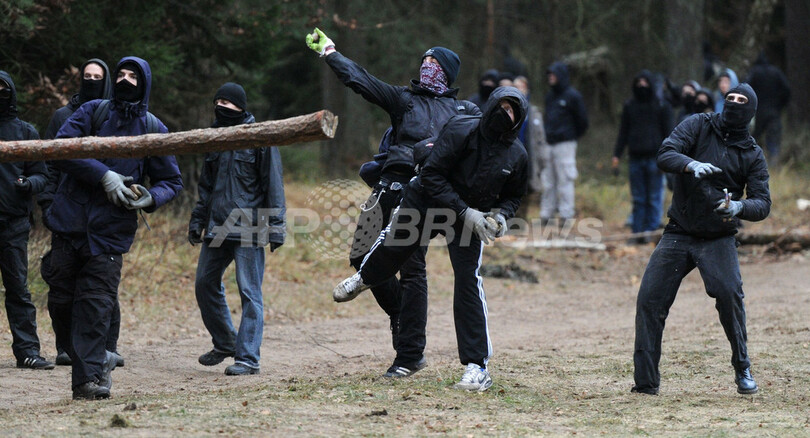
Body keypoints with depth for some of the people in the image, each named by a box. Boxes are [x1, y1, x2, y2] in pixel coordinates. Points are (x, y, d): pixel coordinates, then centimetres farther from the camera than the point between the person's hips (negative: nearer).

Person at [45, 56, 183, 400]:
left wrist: (150, 198, -8)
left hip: (110, 230, -1)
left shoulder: (153, 128, 8)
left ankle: (88, 376, -4)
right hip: (69, 223, 1)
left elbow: (171, 181, 14)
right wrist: (103, 175, -15)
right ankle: (97, 359, 25)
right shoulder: (93, 112, 7)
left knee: (95, 304, -9)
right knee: (64, 300, 5)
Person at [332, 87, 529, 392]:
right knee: (392, 248, 19)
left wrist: (501, 215, -16)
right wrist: (464, 212, -29)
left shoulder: (517, 155, -13)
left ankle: (477, 365, -11)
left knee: (468, 281, -14)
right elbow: (432, 175, -24)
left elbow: (514, 195, 5)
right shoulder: (461, 130, -25)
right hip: (427, 201, -1)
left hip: (473, 216, 1)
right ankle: (365, 278, 59)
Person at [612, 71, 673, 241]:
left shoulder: (661, 106, 3)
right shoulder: (629, 106, 12)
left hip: (654, 157, -3)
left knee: (654, 199, -3)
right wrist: (617, 154, 7)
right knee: (638, 199, 3)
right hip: (636, 157, 3)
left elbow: (668, 132, 1)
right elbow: (623, 131, 16)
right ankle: (638, 233, 5)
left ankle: (652, 232, 0)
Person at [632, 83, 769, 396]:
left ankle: (743, 369, -6)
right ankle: (645, 382, 1)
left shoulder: (752, 155, 1)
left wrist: (739, 207, -27)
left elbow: (763, 204, -4)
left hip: (718, 239, -1)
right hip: (678, 234, 1)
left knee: (729, 294, -24)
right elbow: (665, 154, -14)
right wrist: (691, 165, -35)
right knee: (649, 300, -7)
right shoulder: (699, 126, 0)